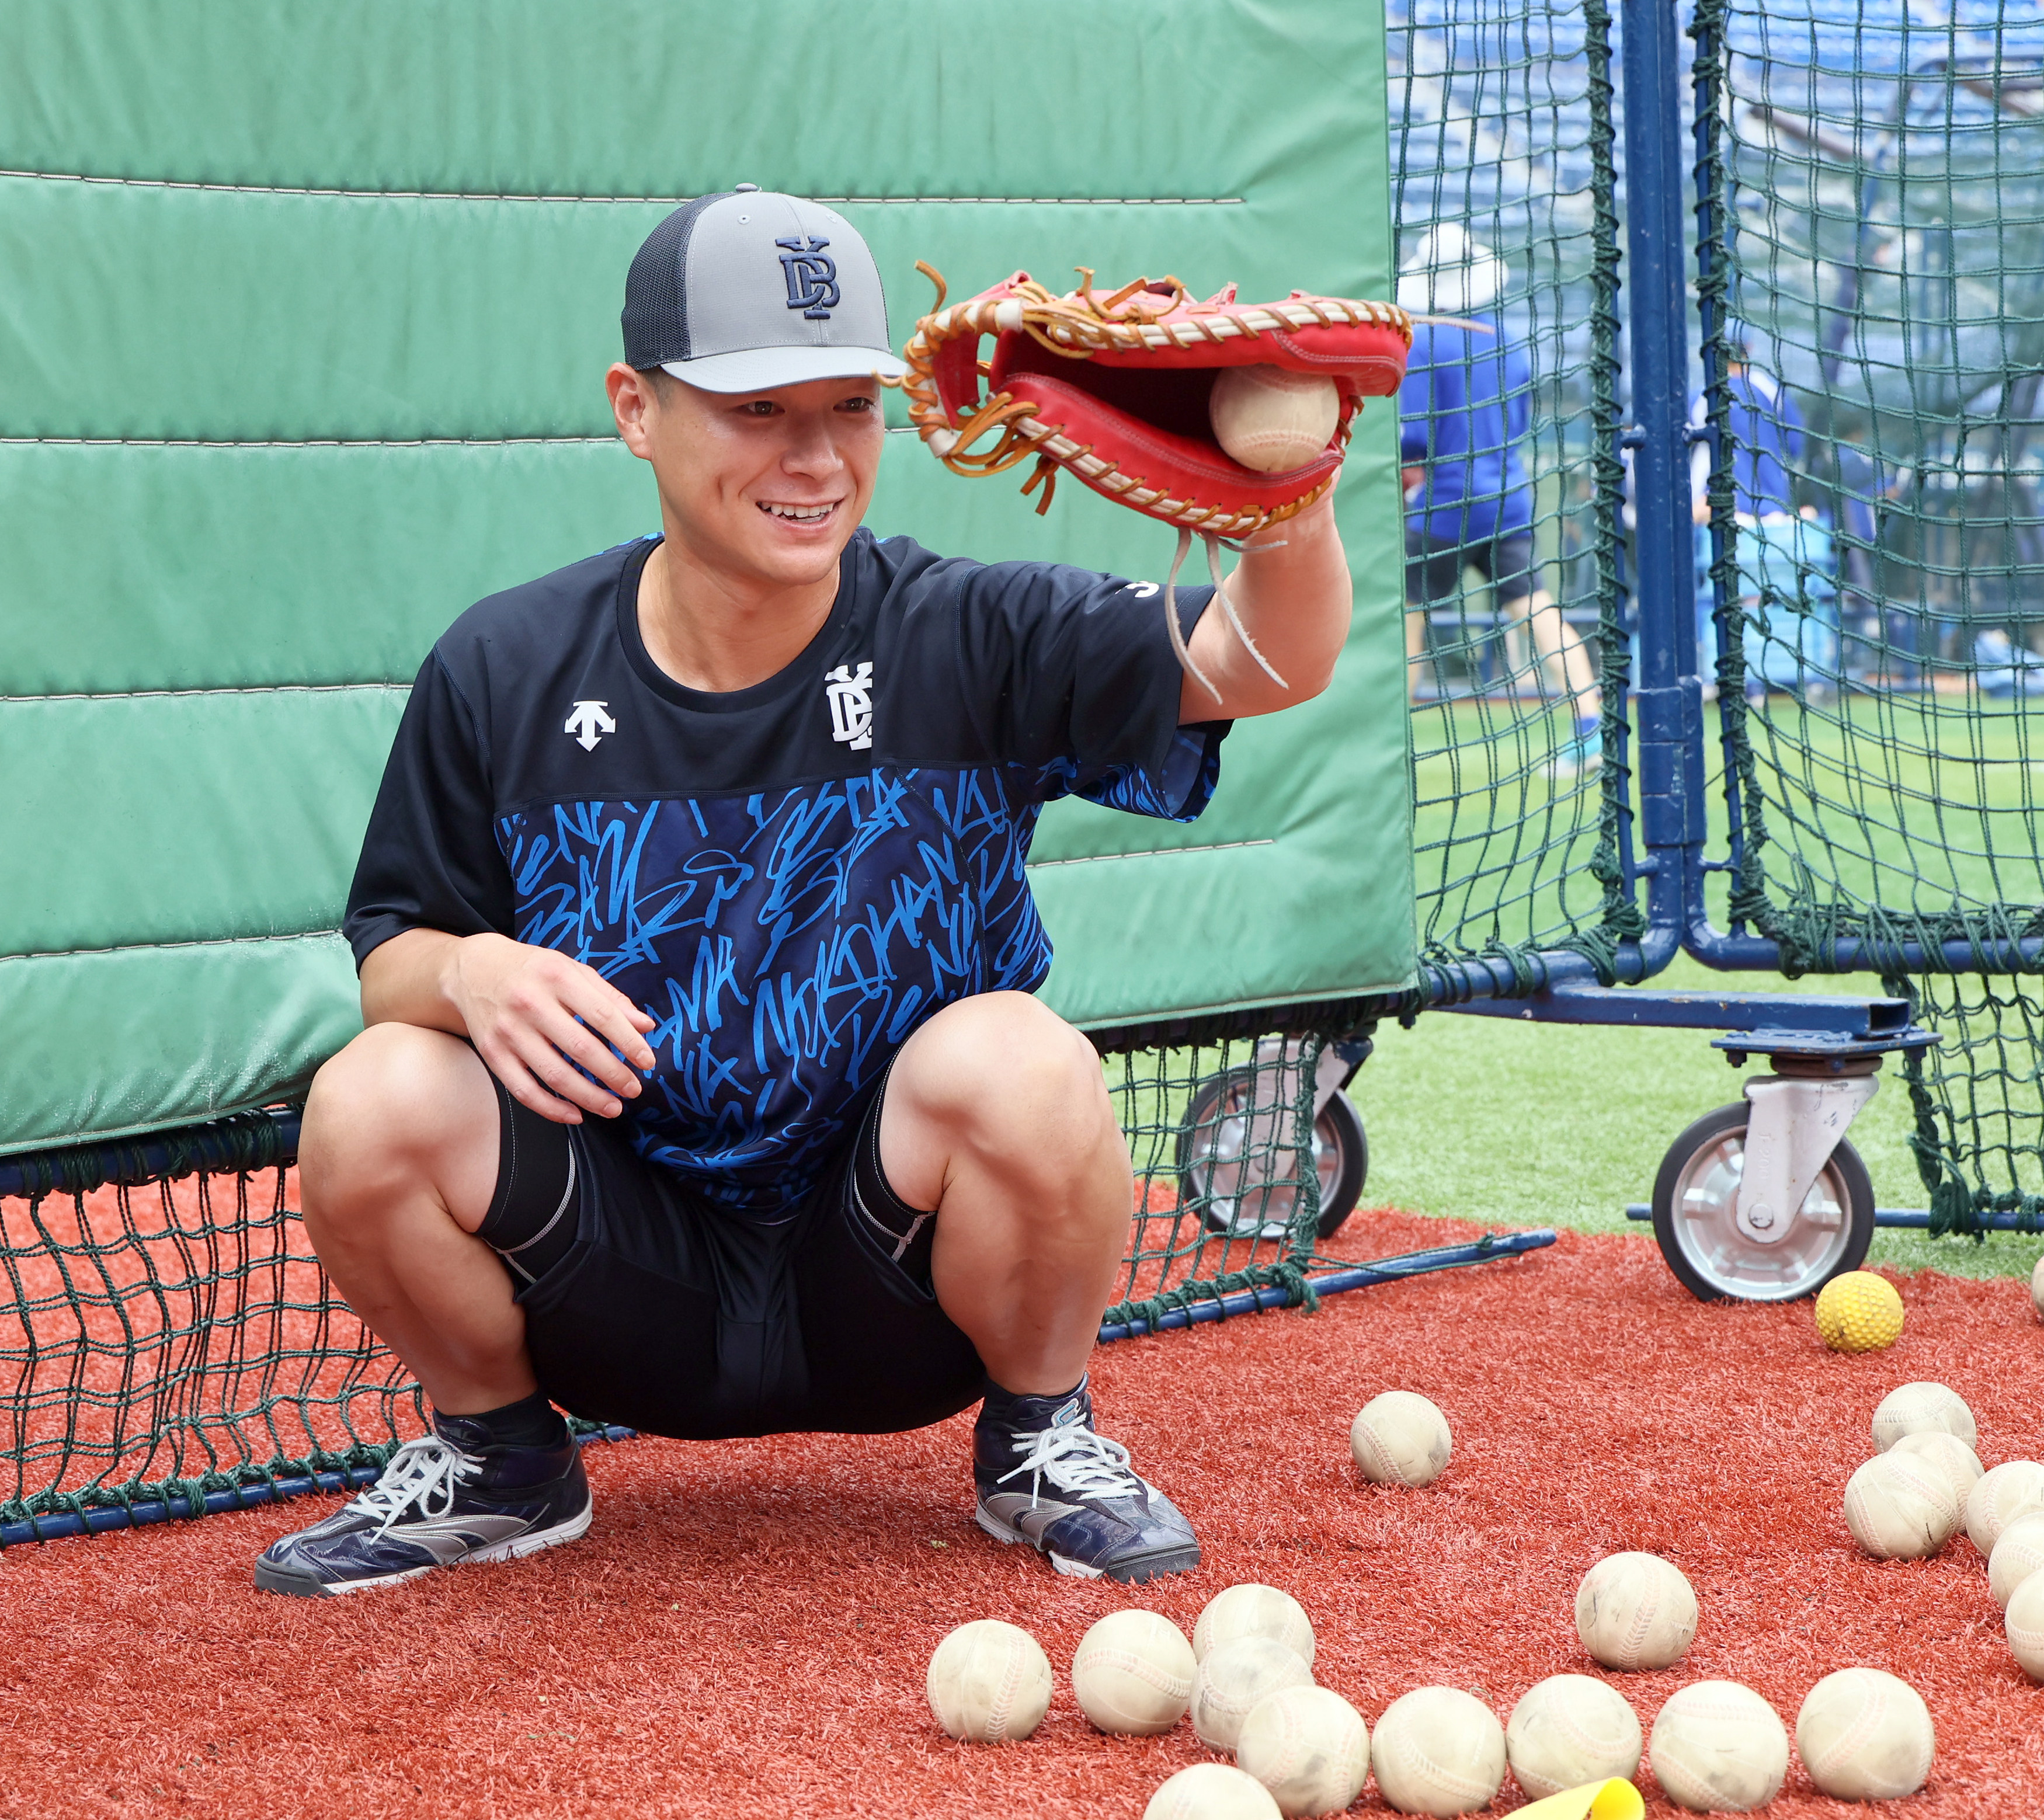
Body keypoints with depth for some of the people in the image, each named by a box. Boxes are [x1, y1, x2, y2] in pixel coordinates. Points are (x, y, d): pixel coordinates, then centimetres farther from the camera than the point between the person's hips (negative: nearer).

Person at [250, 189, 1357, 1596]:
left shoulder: (970, 642, -9)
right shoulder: (506, 673, -3)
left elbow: (1267, 662, -22)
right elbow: (388, 952, 5)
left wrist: (1292, 503, -46)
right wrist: (466, 970, -20)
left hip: (888, 1299, -2)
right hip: (634, 1279, 2)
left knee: (1019, 1063, -32)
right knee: (376, 1099, -25)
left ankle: (1041, 1438, -1)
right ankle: (498, 1462, 6)